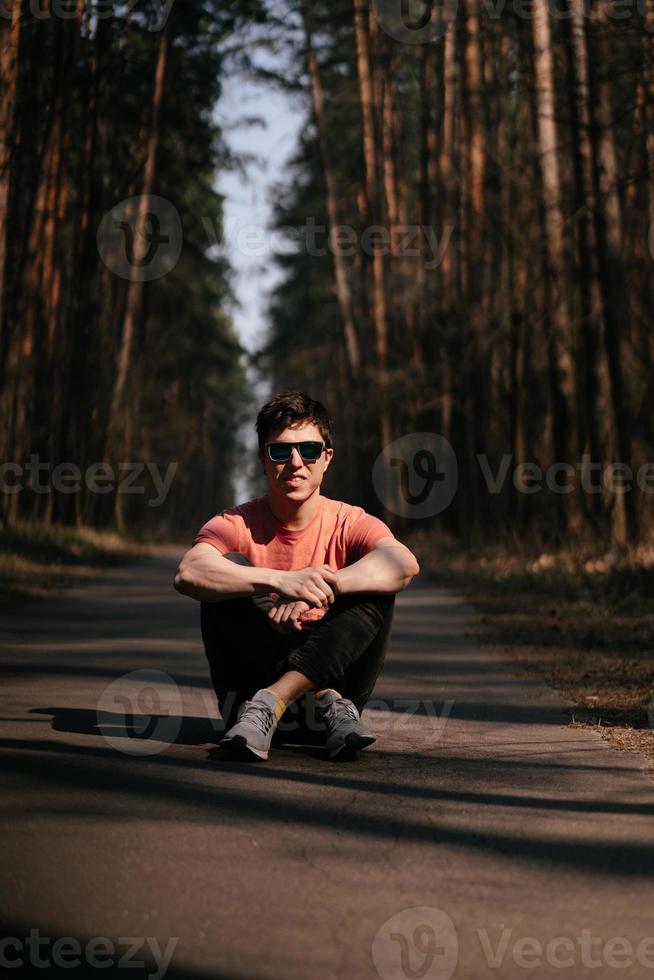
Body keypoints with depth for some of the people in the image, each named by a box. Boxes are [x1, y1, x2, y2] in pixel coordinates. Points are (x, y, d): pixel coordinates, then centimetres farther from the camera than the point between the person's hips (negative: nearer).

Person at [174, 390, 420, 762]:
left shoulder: (349, 523, -2)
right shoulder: (236, 525, -4)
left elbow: (404, 564, -25)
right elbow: (188, 573, -28)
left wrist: (323, 584, -40)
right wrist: (279, 581, -42)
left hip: (331, 672, 1)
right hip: (252, 681, 0)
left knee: (377, 589, -21)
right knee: (230, 569, -21)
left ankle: (269, 704, -33)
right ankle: (330, 703, -28)